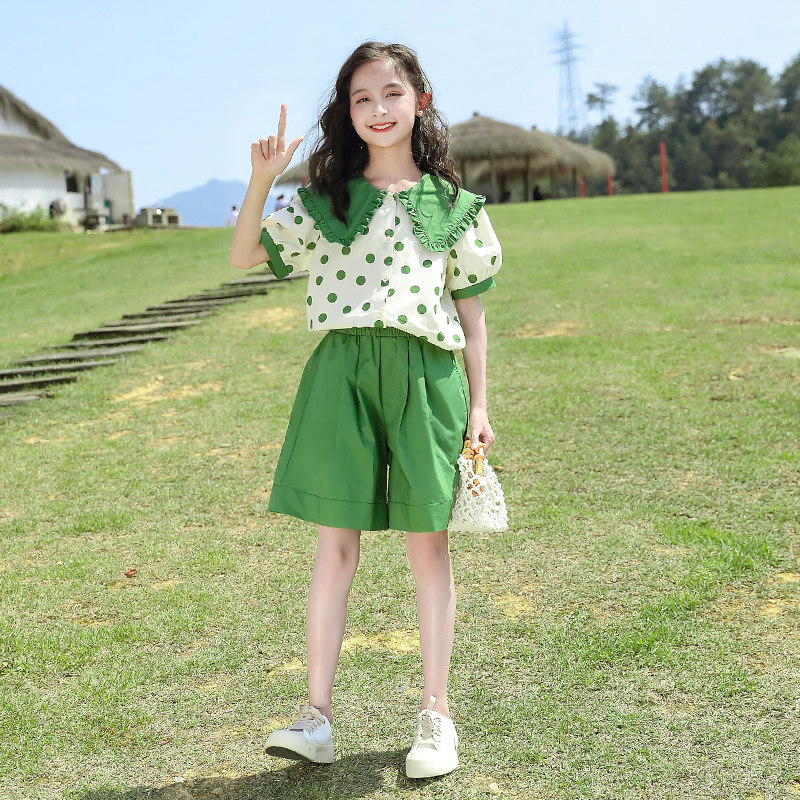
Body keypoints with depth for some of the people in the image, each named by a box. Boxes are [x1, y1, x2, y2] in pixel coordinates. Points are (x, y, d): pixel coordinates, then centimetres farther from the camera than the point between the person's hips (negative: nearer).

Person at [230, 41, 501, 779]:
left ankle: (436, 716, 17)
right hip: (342, 373, 1)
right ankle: (317, 717, 11)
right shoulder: (325, 201, 8)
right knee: (335, 546, 3)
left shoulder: (451, 205, 7)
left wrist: (479, 403, 6)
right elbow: (245, 257, 5)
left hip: (425, 376, 0)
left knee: (428, 546, 5)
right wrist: (260, 181, -9)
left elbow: (470, 310, 9)